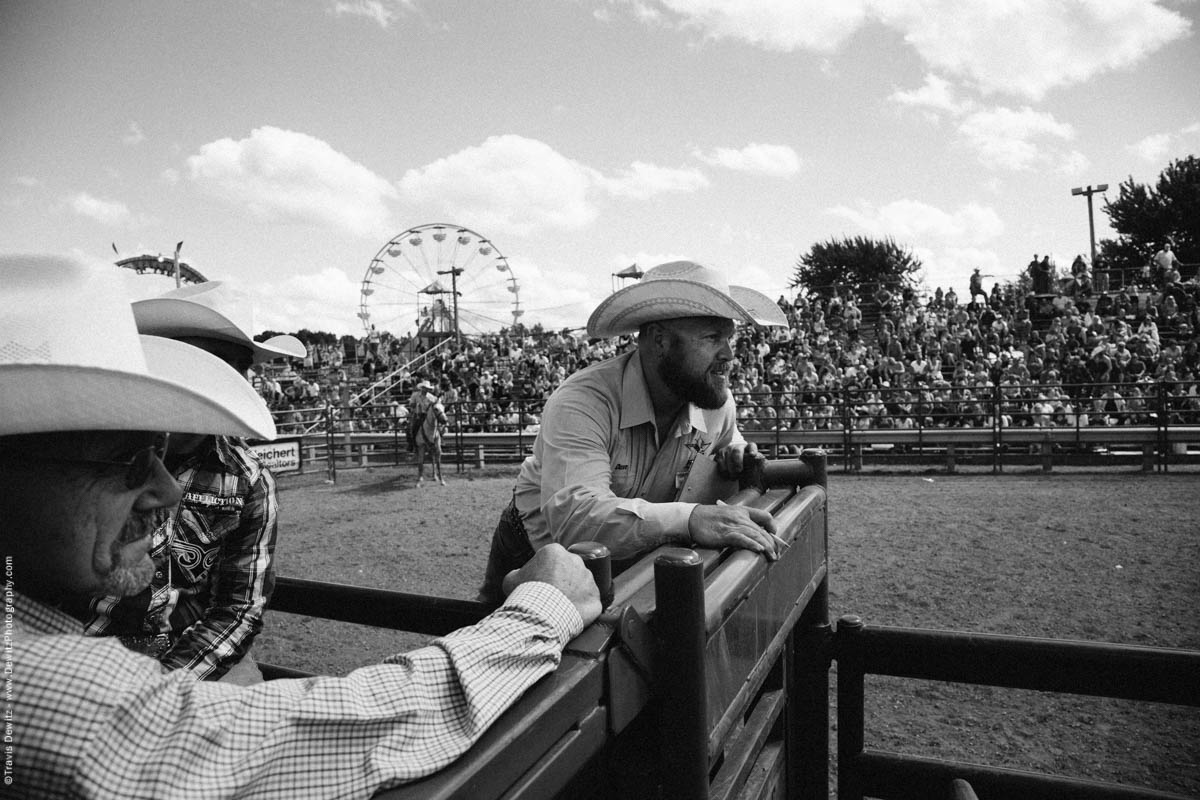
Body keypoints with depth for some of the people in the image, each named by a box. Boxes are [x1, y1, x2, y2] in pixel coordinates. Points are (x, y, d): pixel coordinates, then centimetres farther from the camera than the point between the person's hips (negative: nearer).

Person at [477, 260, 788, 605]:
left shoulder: (718, 403, -10)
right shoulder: (581, 402, -31)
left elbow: (727, 438, 14)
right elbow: (574, 514, -45)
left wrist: (735, 455, -11)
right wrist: (689, 519, -57)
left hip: (630, 569, 4)